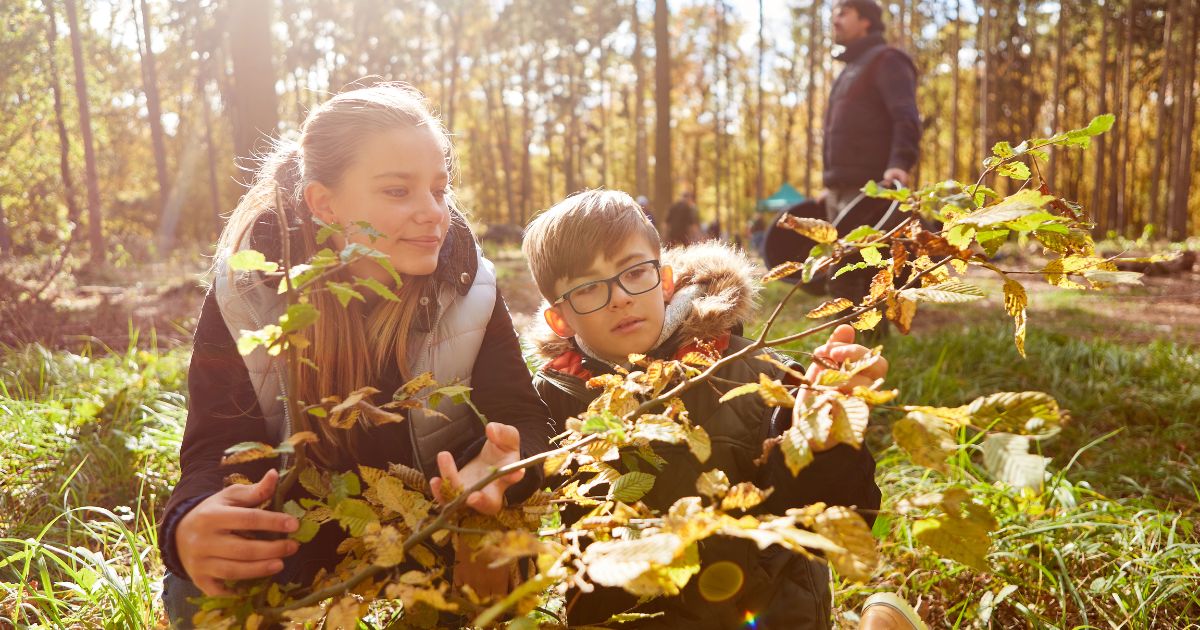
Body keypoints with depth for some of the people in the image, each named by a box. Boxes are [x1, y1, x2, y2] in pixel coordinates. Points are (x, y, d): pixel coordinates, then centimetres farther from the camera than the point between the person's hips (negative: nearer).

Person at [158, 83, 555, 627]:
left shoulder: (468, 285, -13)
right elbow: (217, 448, -18)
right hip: (291, 552, 0)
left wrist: (498, 467, -42)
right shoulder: (244, 291, -15)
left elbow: (521, 418, -16)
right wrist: (193, 522, -43)